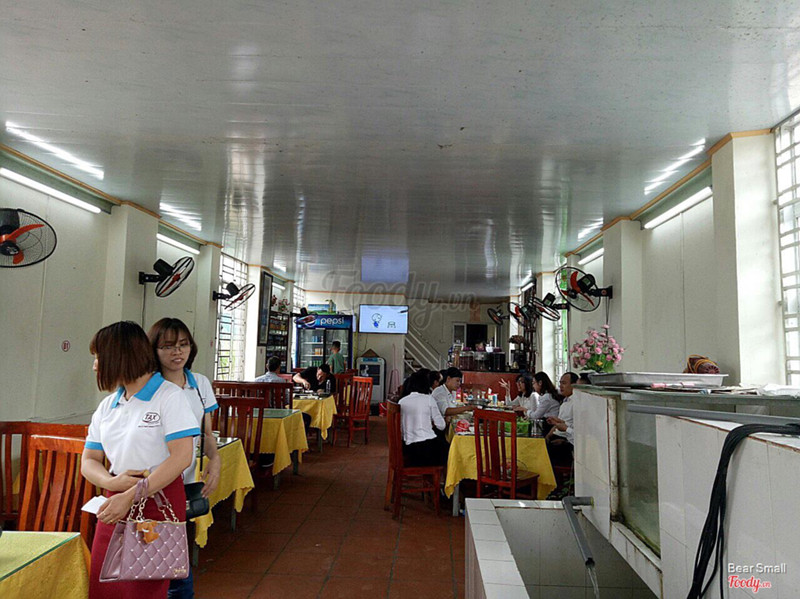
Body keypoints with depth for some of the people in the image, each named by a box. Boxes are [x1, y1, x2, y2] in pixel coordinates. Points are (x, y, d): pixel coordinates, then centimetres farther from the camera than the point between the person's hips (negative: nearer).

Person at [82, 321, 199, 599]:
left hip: (159, 502, -6)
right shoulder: (107, 405, 10)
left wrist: (131, 496, -21)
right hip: (116, 502, 6)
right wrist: (113, 482, -11)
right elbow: (89, 461, 11)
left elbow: (182, 457, -18)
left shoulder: (169, 396, -10)